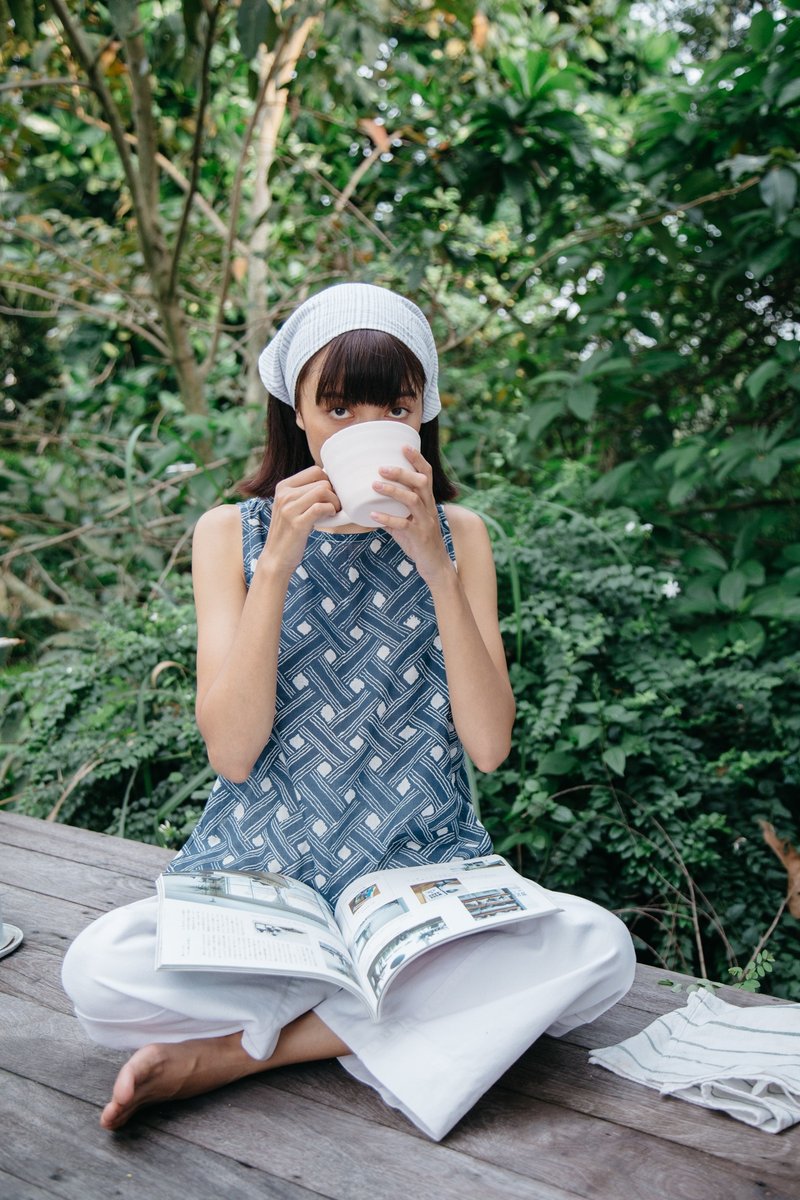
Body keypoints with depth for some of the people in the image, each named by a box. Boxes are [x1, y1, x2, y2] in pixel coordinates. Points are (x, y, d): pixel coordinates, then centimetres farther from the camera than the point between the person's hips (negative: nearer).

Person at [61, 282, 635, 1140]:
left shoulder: (457, 534, 3)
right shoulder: (232, 532, 1)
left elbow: (489, 746, -7)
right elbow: (232, 754, -10)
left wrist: (433, 564, -16)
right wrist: (277, 562, -17)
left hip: (425, 878, 3)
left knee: (598, 950, -26)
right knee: (97, 971, -28)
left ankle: (236, 1049, -15)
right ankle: (410, 1015, -11)